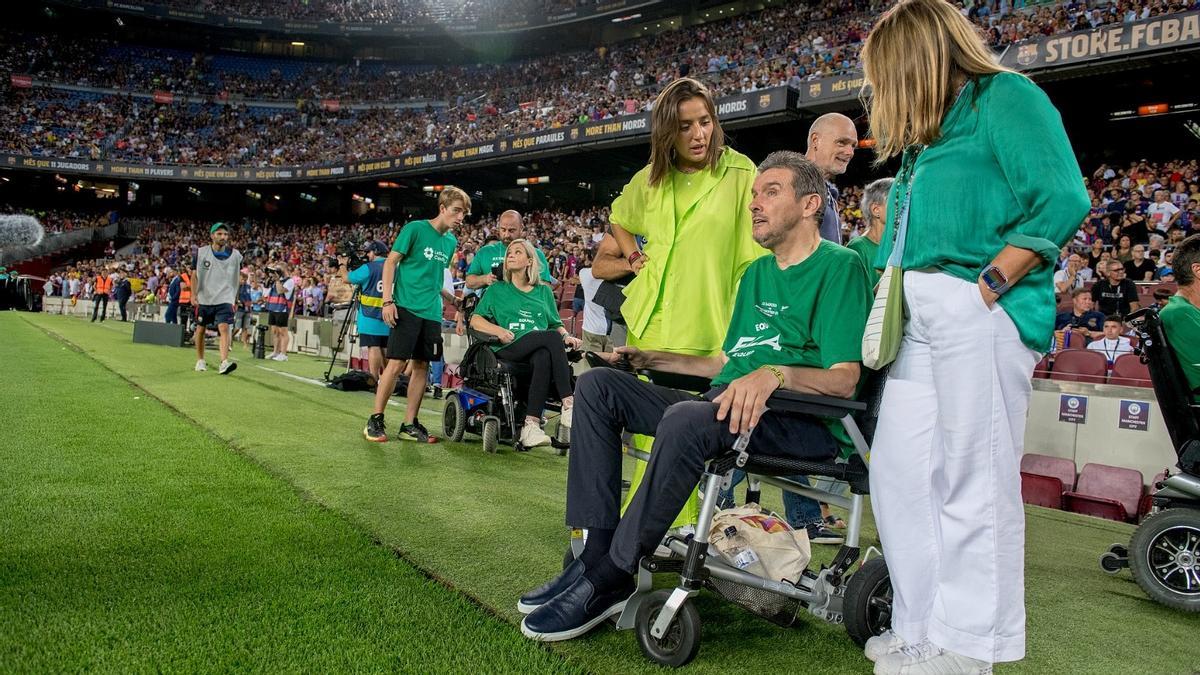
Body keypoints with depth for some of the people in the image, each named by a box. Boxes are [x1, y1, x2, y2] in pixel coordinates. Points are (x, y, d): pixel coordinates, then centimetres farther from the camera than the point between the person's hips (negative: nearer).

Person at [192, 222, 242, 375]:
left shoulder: (235, 255, 1)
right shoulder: (201, 252, -1)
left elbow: (237, 278, 10)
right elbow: (195, 275, 5)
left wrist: (235, 299, 11)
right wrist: (194, 294, -5)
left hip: (225, 299, -1)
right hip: (204, 298, 1)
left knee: (224, 328, -18)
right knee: (200, 329, 11)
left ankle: (224, 362, -26)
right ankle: (200, 360, 29)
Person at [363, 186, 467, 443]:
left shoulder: (451, 241, 13)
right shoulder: (415, 229, -6)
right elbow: (390, 262, -6)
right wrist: (387, 301, -13)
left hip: (432, 312, 6)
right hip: (406, 307, -6)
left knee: (422, 365, 6)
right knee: (397, 362, -8)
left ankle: (410, 424, 13)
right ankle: (375, 420, 5)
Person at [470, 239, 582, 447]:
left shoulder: (544, 291, 26)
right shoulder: (497, 290, 19)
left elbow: (556, 324, 25)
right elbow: (475, 320, 11)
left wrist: (567, 337, 2)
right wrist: (499, 331, -8)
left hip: (542, 349, 2)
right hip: (509, 349, -2)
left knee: (544, 358, -38)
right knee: (552, 337, -32)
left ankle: (531, 424, -46)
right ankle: (568, 404, -37)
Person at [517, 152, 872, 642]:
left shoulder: (839, 266, -2)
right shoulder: (757, 273, 24)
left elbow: (844, 380, -14)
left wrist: (776, 372, -31)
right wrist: (653, 359, 23)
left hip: (804, 423, -9)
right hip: (729, 406, 9)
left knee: (687, 418, -39)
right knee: (598, 386, -3)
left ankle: (607, 579, -25)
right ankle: (597, 551, -13)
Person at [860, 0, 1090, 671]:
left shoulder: (1005, 95, -1)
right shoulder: (926, 134, 23)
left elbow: (1063, 201, -12)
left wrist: (990, 284, -15)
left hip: (980, 313, -9)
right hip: (921, 319, 9)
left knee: (974, 483, -4)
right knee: (899, 469, 8)